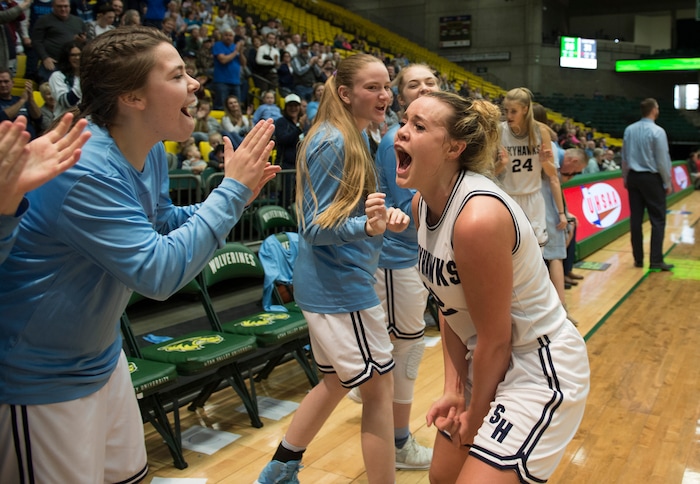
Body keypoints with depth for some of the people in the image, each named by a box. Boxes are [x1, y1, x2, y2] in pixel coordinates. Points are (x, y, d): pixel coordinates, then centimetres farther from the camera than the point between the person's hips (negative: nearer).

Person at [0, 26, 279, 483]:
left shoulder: (151, 150, -2)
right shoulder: (84, 171, -30)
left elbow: (161, 223, 12)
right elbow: (158, 272, -33)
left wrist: (234, 195, -3)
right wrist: (231, 192, -25)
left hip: (100, 355, 9)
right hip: (43, 377, -8)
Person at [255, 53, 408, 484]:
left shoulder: (354, 138, 10)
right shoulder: (332, 143, -18)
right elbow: (315, 227, -20)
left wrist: (384, 216, -1)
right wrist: (366, 226, -38)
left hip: (333, 282, 10)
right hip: (341, 286, -10)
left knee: (338, 381, 21)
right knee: (379, 386, 1)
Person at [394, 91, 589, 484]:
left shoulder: (478, 217, -30)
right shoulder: (424, 204, -4)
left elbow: (495, 340, -21)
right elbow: (450, 306, 4)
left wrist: (475, 417, -7)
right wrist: (454, 389, -1)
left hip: (539, 372, -8)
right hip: (486, 362, 9)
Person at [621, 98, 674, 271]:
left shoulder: (629, 130, 3)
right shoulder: (657, 131, -13)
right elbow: (662, 160, -11)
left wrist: (625, 177, 20)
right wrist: (667, 183, -1)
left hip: (633, 177, 5)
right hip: (652, 179, -5)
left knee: (635, 218, 7)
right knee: (658, 219, 1)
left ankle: (638, 259, 12)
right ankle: (656, 260, -1)